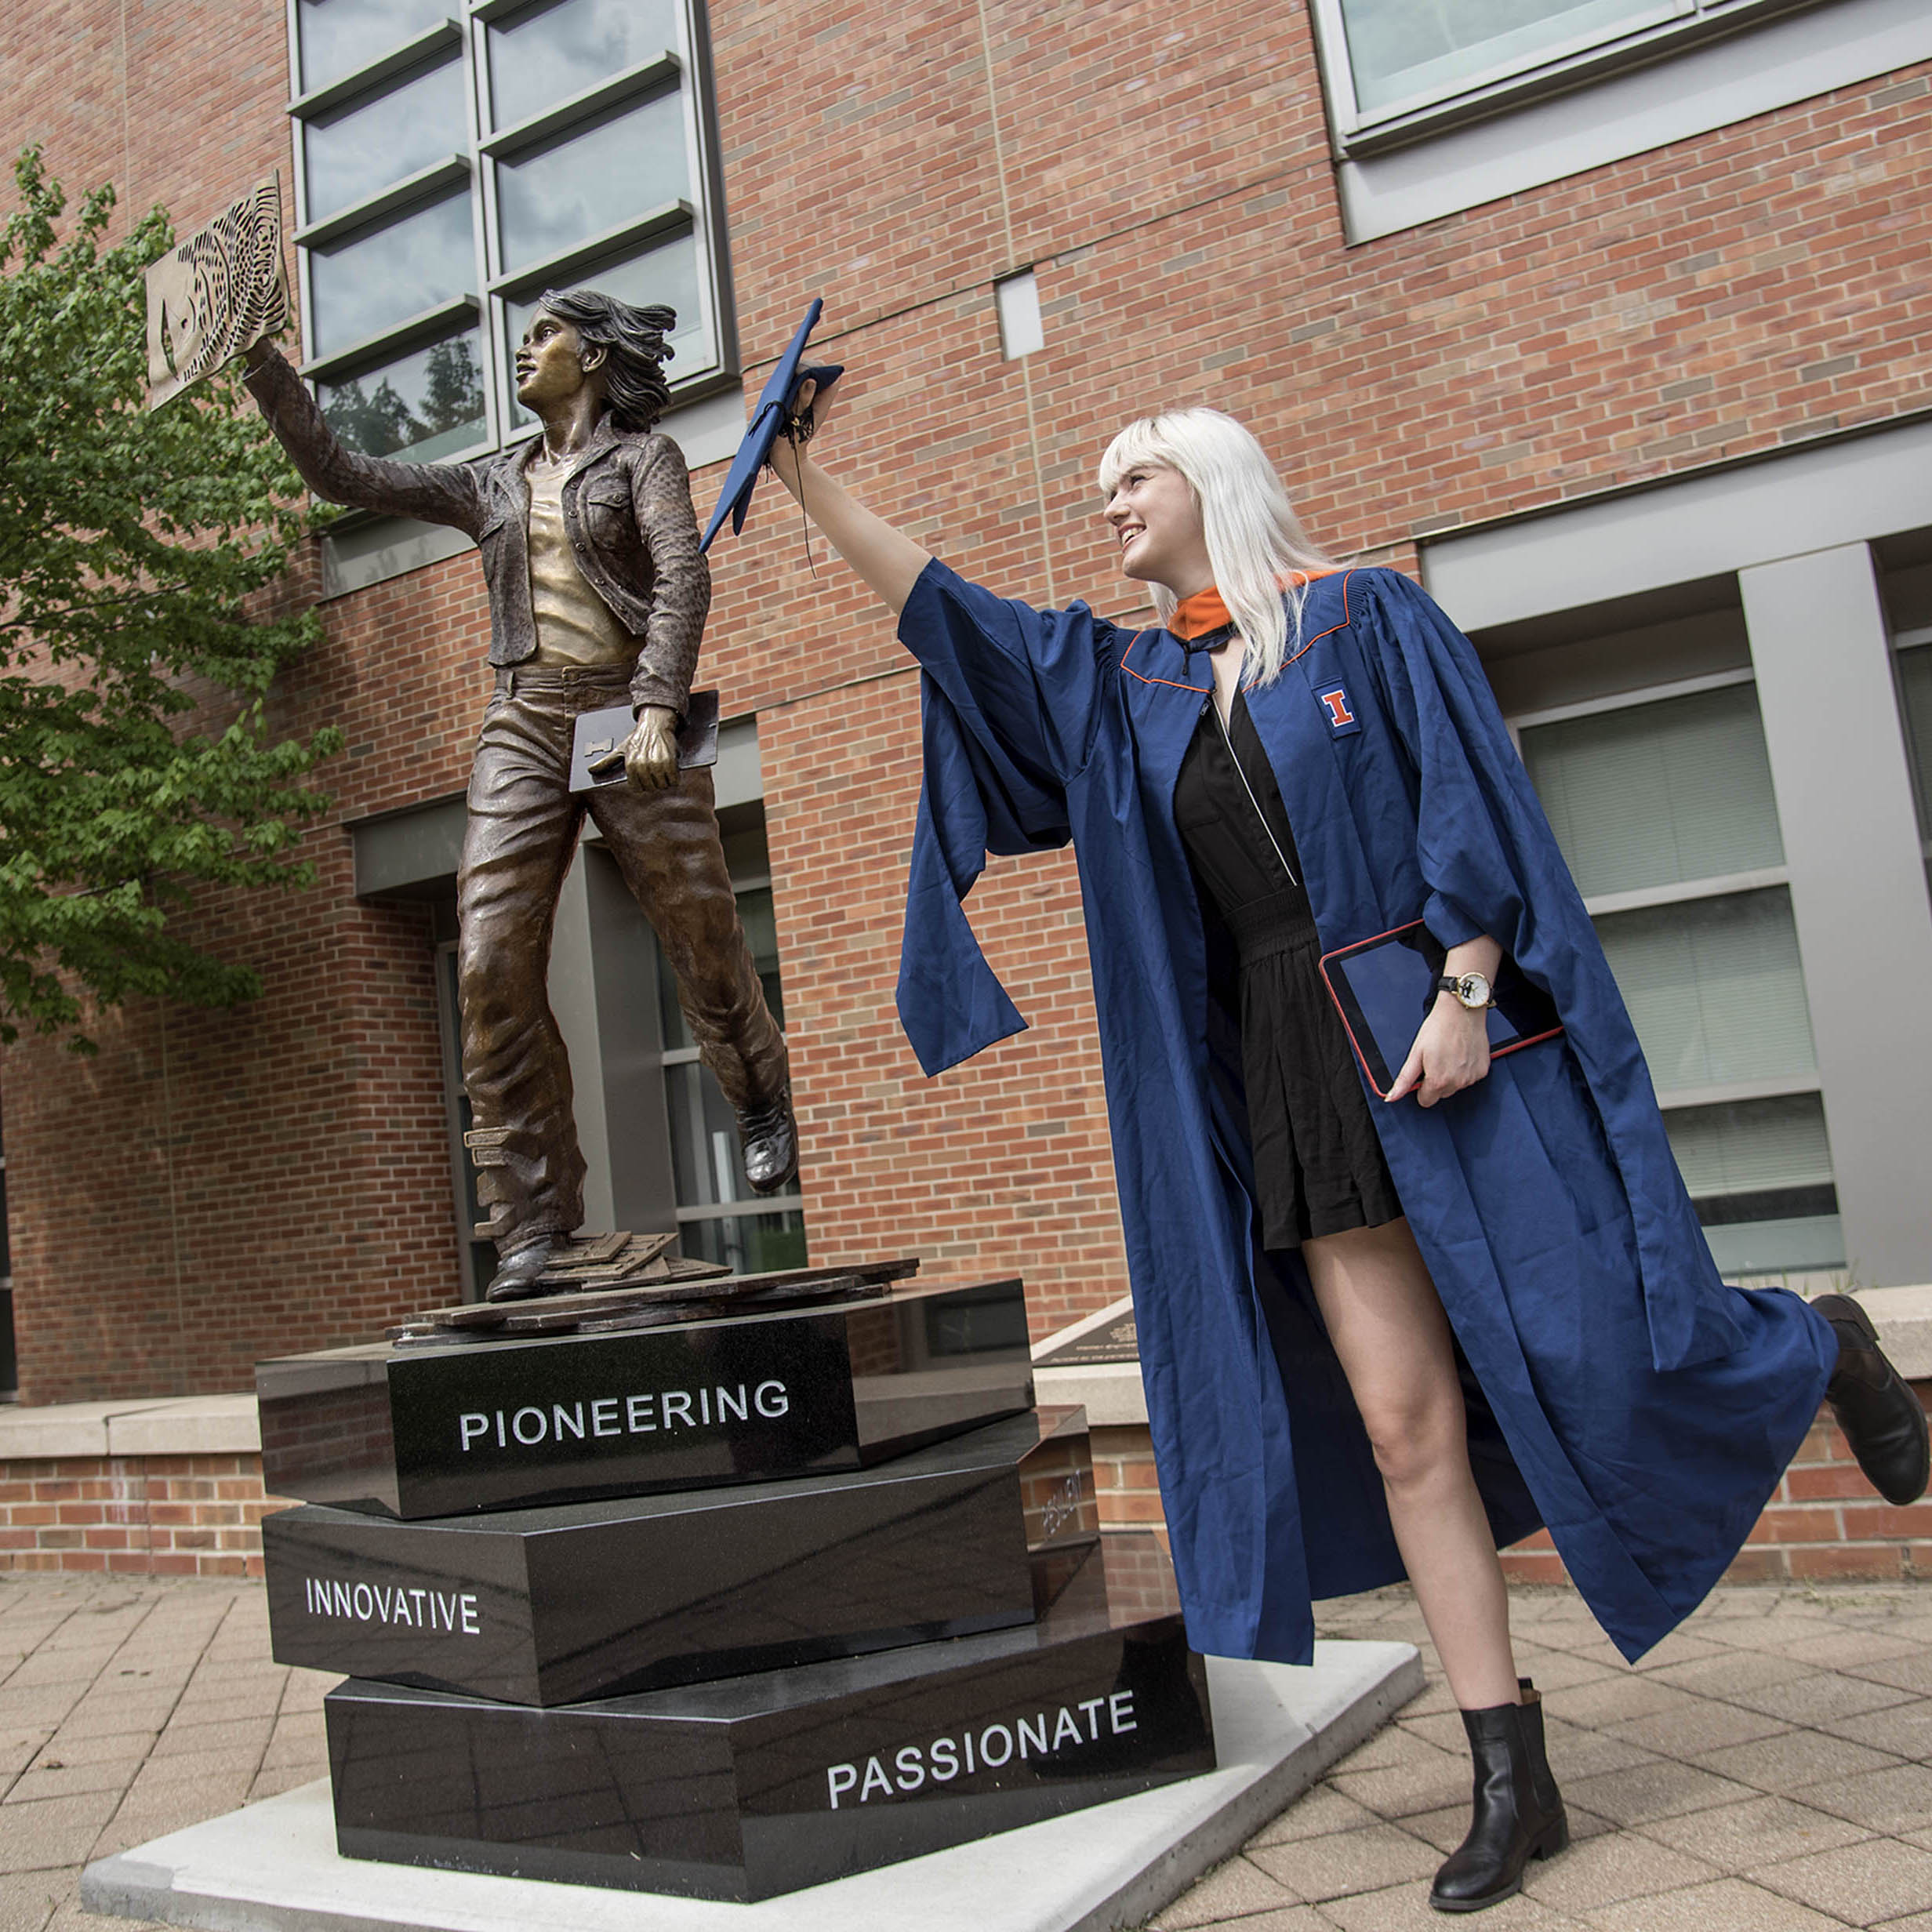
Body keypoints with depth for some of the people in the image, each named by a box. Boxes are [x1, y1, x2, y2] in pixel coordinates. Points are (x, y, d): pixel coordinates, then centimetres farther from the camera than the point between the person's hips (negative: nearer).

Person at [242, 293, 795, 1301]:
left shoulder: (641, 455, 8)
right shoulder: (494, 484, 21)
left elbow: (683, 574, -8)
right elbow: (340, 473, 21)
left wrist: (657, 707, -21)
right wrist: (264, 363, 13)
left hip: (630, 719, -3)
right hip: (524, 725, 4)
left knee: (703, 944, 0)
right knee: (491, 963, -11)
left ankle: (761, 1104, 32)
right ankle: (533, 1220, -5)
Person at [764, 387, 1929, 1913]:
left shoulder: (1369, 617, 1)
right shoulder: (1123, 682, 14)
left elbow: (1472, 801, -6)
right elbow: (947, 615, 14)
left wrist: (1464, 992, -16)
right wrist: (813, 487, 9)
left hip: (1445, 1037, -4)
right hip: (1299, 1079, 4)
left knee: (1594, 1357, -2)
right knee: (1403, 1430, -1)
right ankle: (1513, 1778, 7)